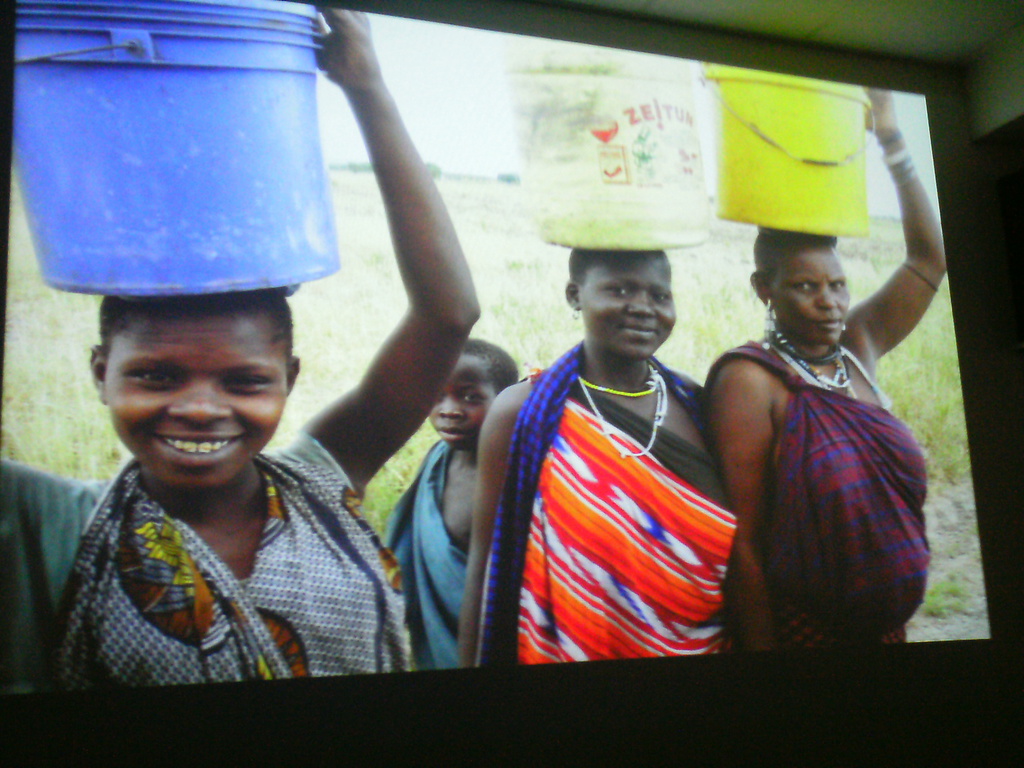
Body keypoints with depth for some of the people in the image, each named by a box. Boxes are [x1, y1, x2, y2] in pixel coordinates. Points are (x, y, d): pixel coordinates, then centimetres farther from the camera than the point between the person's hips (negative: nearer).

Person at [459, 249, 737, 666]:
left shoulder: (697, 407, -1)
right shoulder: (522, 412, -11)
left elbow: (741, 557, 5)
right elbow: (486, 568, -8)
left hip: (702, 648, 4)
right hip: (569, 650, -3)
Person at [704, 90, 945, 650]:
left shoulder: (857, 348, 2)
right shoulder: (750, 379, -17)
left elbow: (929, 258, 5)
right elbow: (743, 540, -20)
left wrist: (891, 140, 0)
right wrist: (762, 650, -19)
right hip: (801, 632, -7)